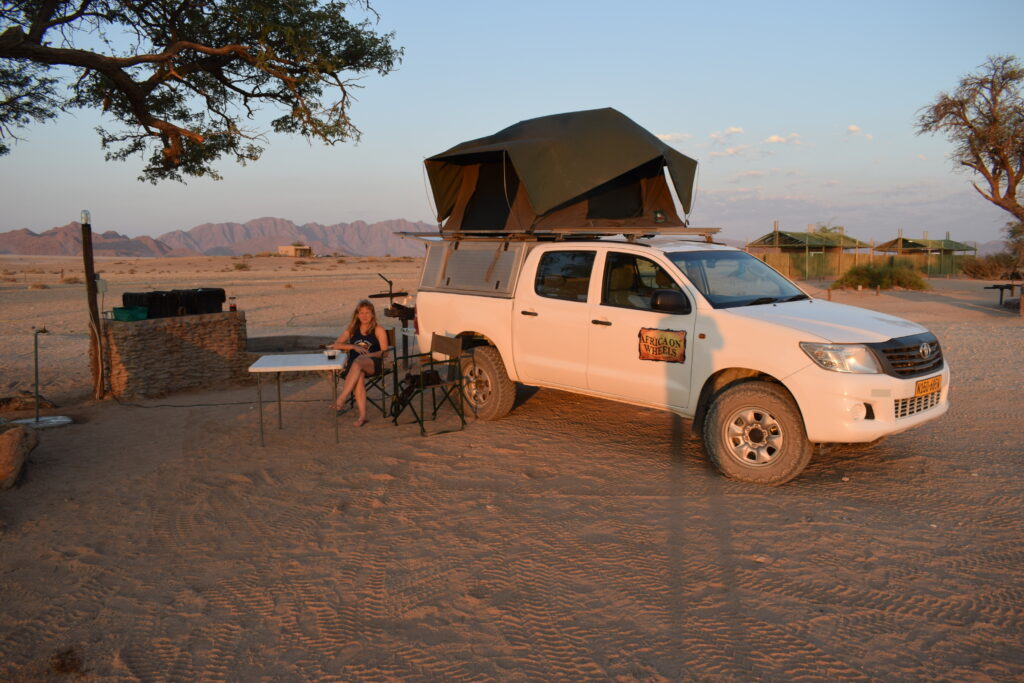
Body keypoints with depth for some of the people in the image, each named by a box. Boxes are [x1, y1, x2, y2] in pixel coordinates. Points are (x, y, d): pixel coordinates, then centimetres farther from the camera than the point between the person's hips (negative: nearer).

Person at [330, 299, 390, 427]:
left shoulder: (379, 330, 11)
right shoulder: (352, 329, 20)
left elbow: (384, 352, 3)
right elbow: (335, 345, 13)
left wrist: (369, 354, -15)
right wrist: (354, 347, -3)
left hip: (373, 364, -2)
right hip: (354, 366, 3)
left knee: (358, 361, -39)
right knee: (359, 376, -36)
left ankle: (341, 401, -44)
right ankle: (362, 415, -43)